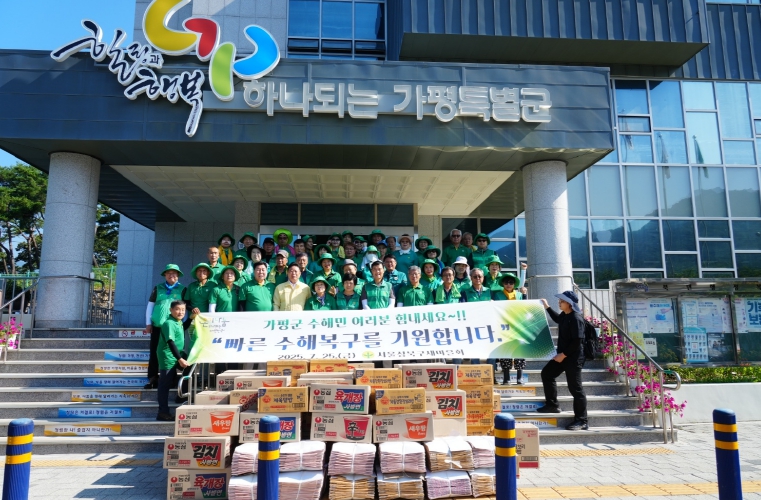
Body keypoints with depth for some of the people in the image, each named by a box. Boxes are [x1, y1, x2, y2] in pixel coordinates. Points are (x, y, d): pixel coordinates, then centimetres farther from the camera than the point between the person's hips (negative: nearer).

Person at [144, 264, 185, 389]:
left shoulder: (182, 289, 4)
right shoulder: (158, 288, 8)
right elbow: (150, 305, 10)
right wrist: (148, 323, 5)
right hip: (157, 325, 2)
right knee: (154, 353, 4)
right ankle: (153, 379, 12)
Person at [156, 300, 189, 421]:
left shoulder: (179, 322, 6)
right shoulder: (169, 323, -22)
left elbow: (182, 330, 31)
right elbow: (170, 342, -30)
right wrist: (180, 359, -36)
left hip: (174, 357, 9)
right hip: (167, 357, -9)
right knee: (165, 384, -3)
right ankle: (163, 413, 4)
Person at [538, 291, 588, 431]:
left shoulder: (576, 318, -22)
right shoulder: (564, 315, 6)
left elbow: (577, 342, -24)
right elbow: (557, 319, 33)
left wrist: (564, 354, -20)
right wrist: (547, 307, 28)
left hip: (573, 357, -10)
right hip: (562, 354, 10)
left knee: (575, 388, -5)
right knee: (547, 373, 18)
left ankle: (581, 421, 4)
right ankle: (552, 405, 28)